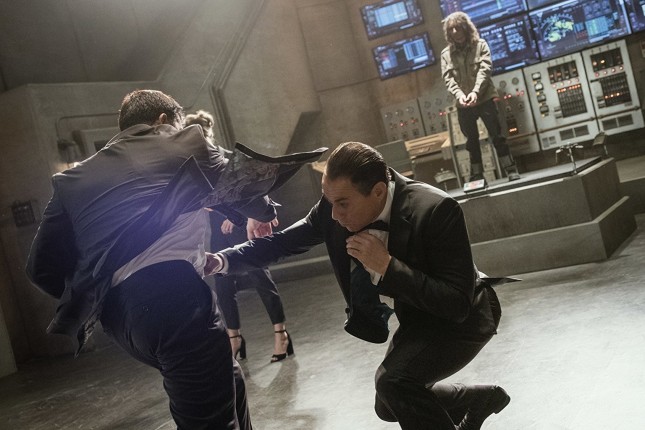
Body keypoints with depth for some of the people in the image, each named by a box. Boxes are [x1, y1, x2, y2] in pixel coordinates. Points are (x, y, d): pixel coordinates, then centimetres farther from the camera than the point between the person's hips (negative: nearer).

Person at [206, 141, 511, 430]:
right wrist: (221, 261, -21)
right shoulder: (335, 204, -19)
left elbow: (457, 306, -35)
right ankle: (482, 398, 37)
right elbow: (283, 241, -8)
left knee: (393, 380, -29)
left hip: (463, 316, -7)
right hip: (418, 315, 7)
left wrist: (387, 265, -39)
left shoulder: (436, 210, -35)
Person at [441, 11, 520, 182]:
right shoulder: (446, 54, 6)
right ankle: (476, 176, 15)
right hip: (463, 104, 2)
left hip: (484, 98, -2)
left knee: (496, 135, 0)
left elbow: (485, 69, -9)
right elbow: (448, 79, -2)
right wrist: (459, 95, -21)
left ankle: (511, 170, 8)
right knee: (472, 141, 9)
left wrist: (475, 91, -23)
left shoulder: (480, 45, 2)